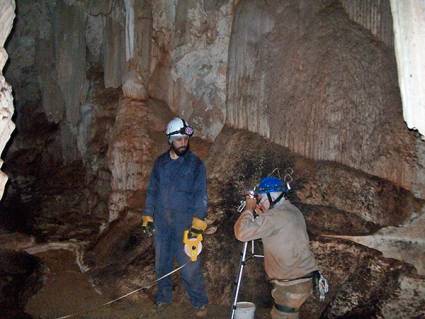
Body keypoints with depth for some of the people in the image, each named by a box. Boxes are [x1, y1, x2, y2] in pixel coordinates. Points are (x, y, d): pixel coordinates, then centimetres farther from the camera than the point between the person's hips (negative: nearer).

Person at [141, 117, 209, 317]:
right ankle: (164, 296, 33)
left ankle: (199, 302, 14)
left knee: (189, 265, -3)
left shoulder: (195, 163, -4)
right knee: (162, 263, 14)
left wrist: (198, 222, -16)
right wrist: (148, 216, 7)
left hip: (185, 223, -4)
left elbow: (201, 194, -8)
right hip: (161, 222, 4)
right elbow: (152, 190, 12)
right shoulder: (160, 162, 7)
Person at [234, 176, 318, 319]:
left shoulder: (276, 215, -20)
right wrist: (260, 215, 11)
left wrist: (249, 208, -11)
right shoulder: (292, 211, 10)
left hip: (292, 284, -9)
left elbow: (242, 233, -24)